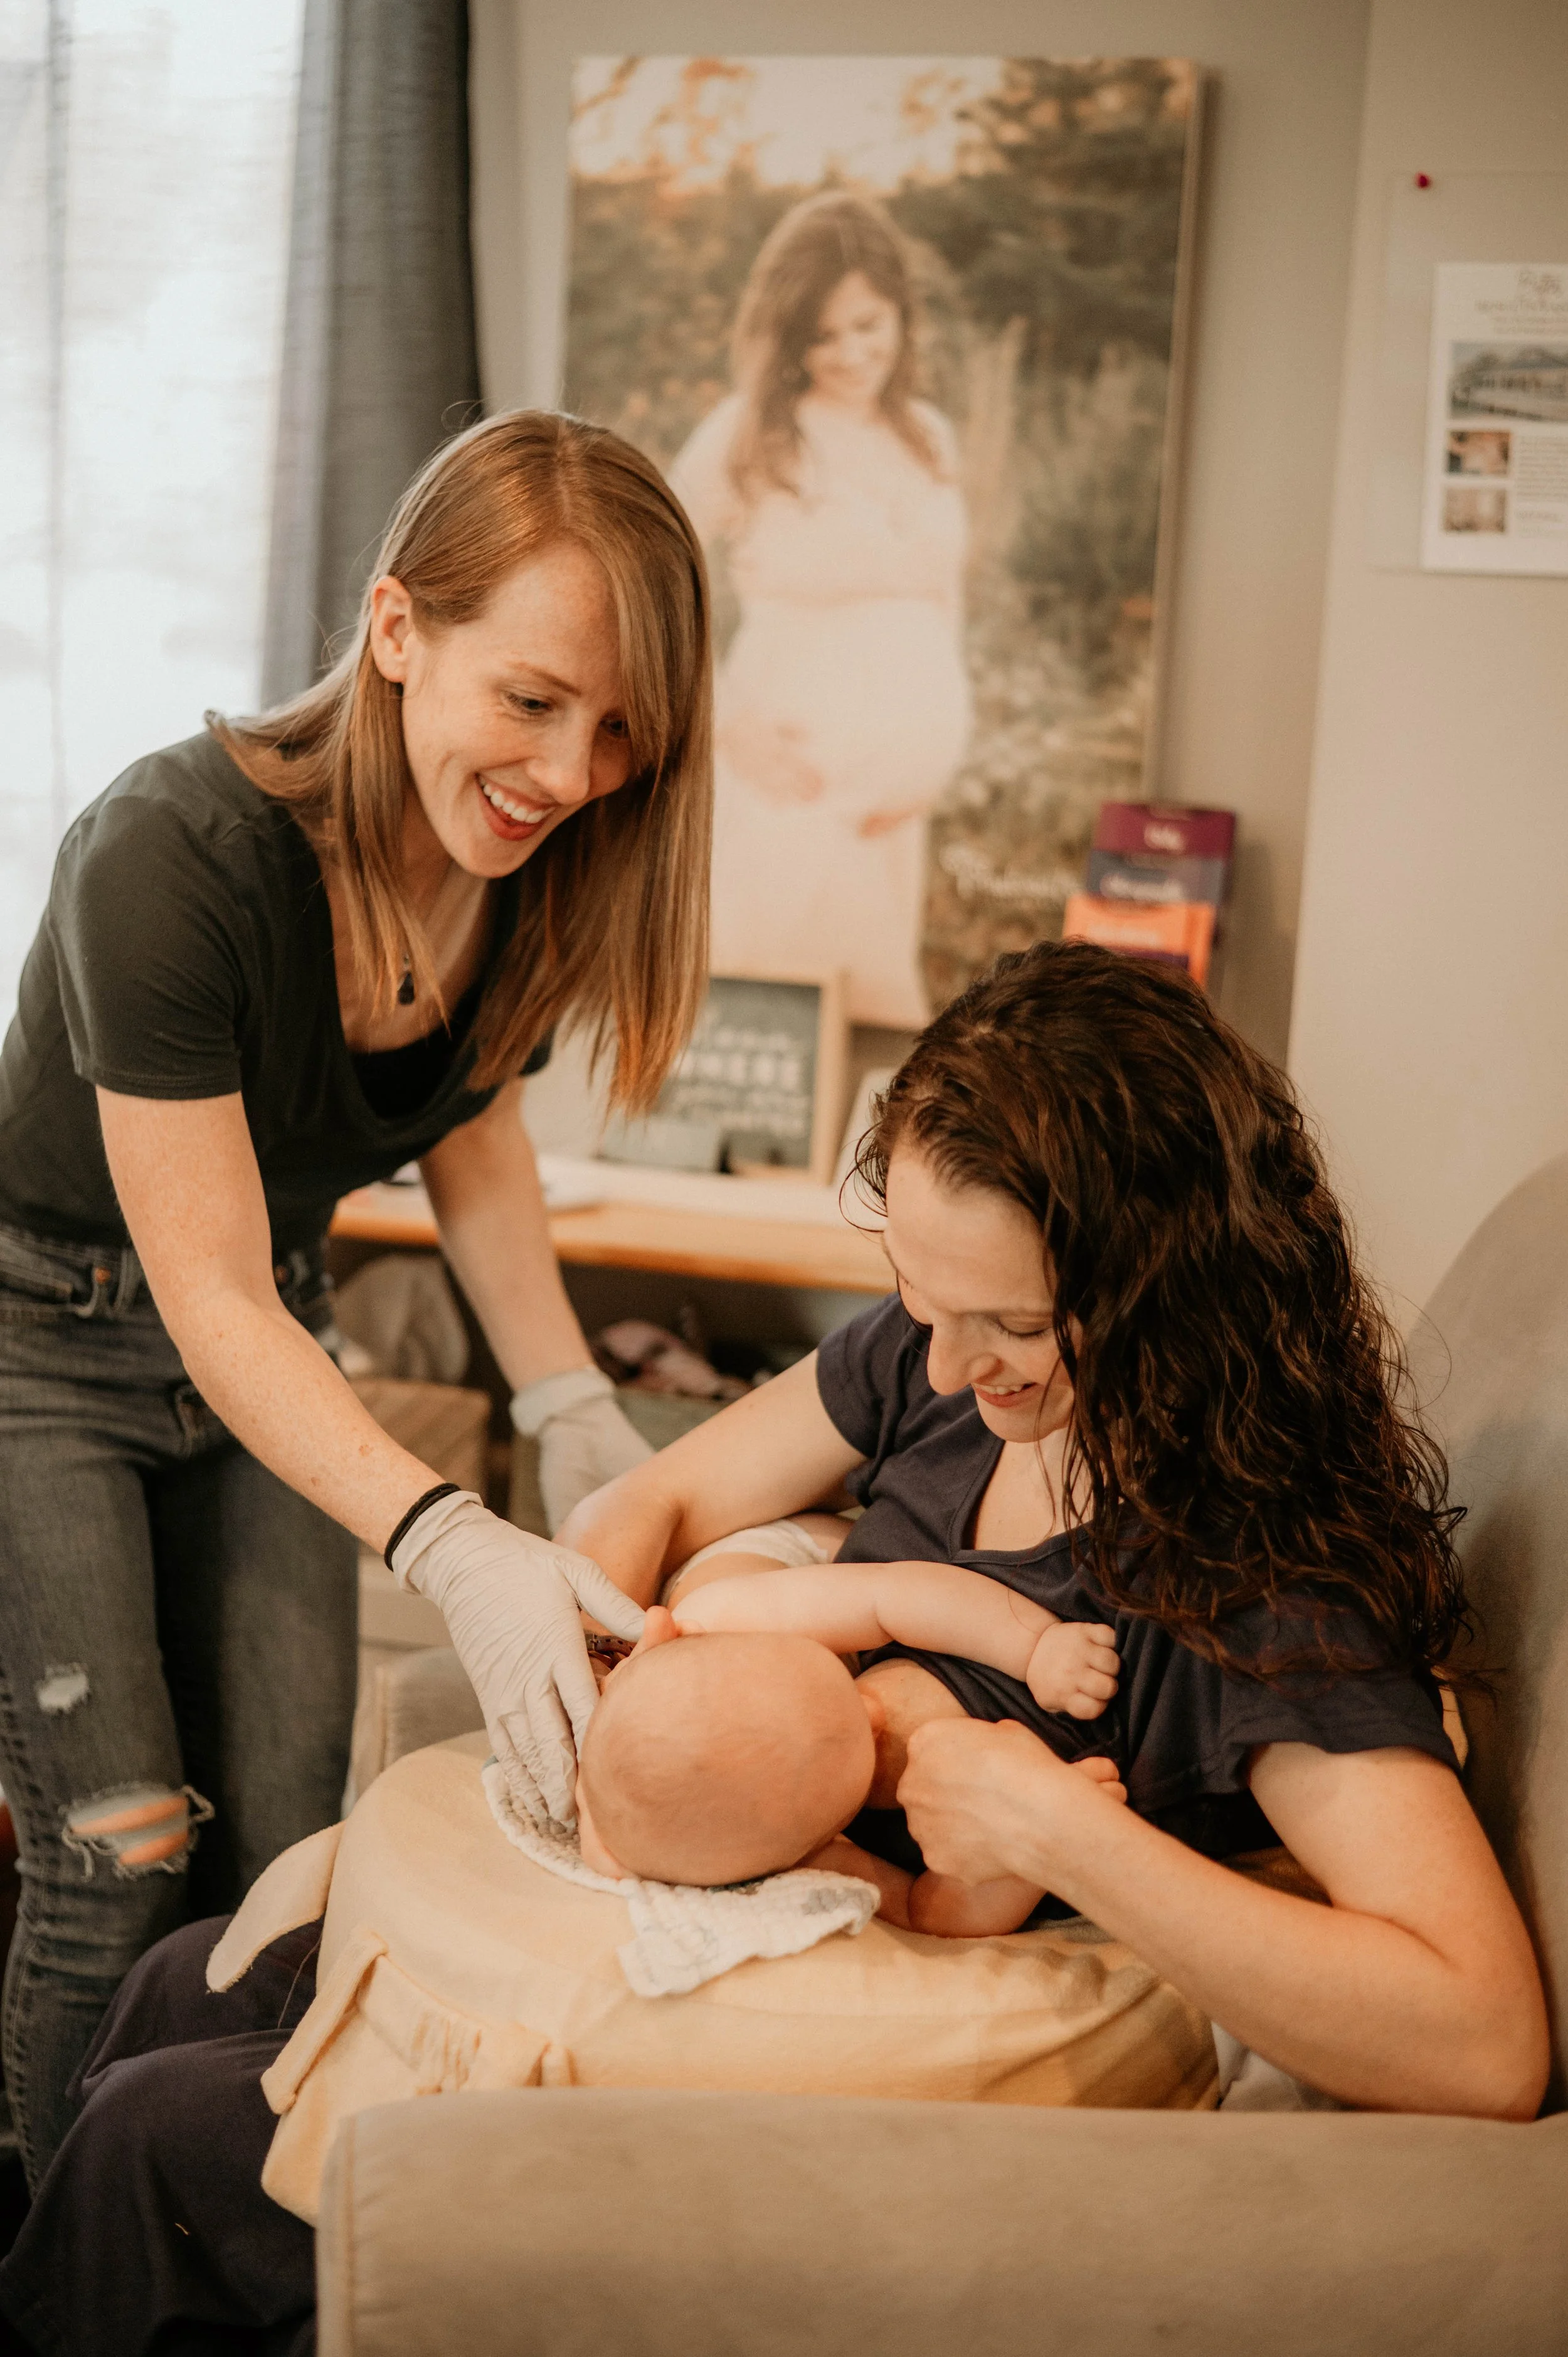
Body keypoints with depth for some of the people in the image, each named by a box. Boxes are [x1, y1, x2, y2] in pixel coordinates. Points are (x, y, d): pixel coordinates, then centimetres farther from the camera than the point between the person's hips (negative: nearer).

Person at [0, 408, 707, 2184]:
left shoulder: (537, 862, -12)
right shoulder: (172, 856, -32)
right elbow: (209, 1294, -29)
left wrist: (569, 1408, -6)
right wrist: (451, 1544, -41)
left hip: (268, 1345, 6)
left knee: (284, 1848, 4)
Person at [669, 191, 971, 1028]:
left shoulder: (931, 440, 11)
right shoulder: (748, 435, -4)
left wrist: (930, 754, 6)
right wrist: (729, 728, -10)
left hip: (902, 797, 5)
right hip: (797, 786, -5)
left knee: (882, 1015, 8)